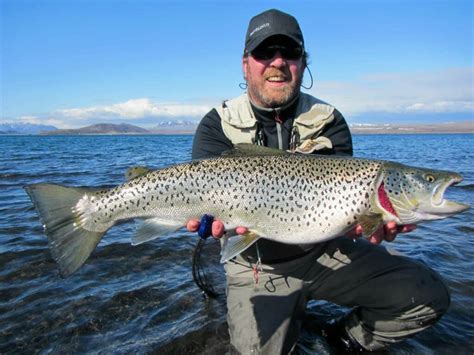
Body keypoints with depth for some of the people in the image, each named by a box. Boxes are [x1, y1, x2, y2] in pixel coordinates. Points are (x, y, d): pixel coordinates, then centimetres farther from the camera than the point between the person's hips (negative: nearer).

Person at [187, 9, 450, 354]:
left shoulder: (329, 121, -2)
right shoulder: (217, 126, -6)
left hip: (327, 250, 2)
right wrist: (222, 218, -42)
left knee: (430, 296, -6)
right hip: (258, 264, -1)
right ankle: (291, 316, 17)